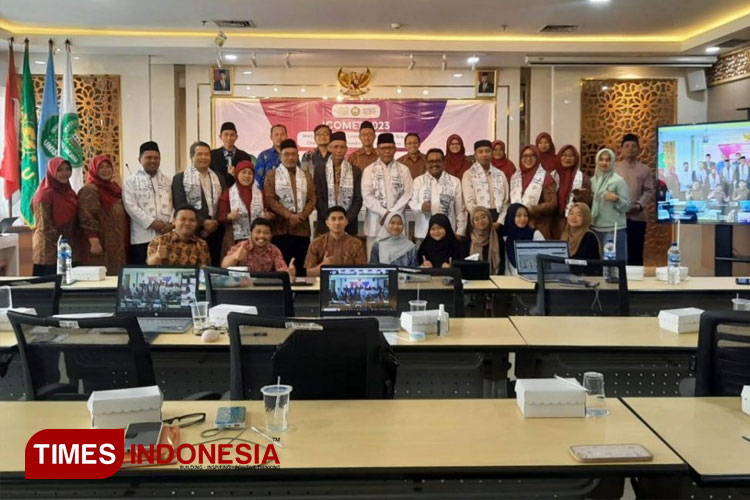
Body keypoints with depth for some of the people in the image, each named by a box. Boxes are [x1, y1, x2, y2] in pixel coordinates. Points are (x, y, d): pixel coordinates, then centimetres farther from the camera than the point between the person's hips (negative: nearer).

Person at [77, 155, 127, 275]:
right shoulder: (89, 190, -10)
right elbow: (87, 217, -19)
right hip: (101, 246, -8)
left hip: (117, 246, 8)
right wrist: (94, 242, -25)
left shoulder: (114, 188, 16)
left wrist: (124, 243, 18)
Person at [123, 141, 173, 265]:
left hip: (167, 236, 4)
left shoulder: (167, 181, 17)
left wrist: (171, 223, -9)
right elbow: (131, 206, -6)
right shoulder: (131, 181, 5)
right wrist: (151, 223, -14)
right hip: (142, 238, -3)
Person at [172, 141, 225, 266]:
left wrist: (216, 222, -6)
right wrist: (203, 222, -13)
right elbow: (180, 206, -6)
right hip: (192, 231, -4)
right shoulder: (180, 178, 4)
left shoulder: (218, 178, 19)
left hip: (215, 231, 4)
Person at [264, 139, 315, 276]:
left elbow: (312, 199, 7)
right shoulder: (272, 175, 6)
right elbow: (270, 200, -4)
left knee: (302, 267, 3)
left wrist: (301, 216, -10)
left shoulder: (306, 176, 16)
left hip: (302, 228, 3)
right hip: (281, 228, -3)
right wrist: (289, 215, -14)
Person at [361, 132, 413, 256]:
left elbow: (407, 194, 1)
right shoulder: (369, 170, 7)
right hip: (375, 223, 0)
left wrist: (392, 213, -11)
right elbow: (366, 196, -3)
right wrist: (384, 213, -12)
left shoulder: (403, 170, 9)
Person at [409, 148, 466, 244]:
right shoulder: (418, 181, 6)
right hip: (423, 234, 0)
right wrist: (421, 206, -23)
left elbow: (460, 209, 7)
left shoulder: (454, 181, 7)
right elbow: (411, 203, 0)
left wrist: (460, 233, 1)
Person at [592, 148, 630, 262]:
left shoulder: (619, 180, -6)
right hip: (596, 228, 6)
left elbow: (627, 206, -8)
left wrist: (615, 199, -24)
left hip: (614, 229, -5)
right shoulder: (594, 180, 10)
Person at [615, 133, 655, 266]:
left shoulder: (645, 169, 9)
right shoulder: (614, 168, 10)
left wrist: (638, 205, -13)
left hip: (637, 217, 0)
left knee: (635, 252, 4)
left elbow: (650, 191, 2)